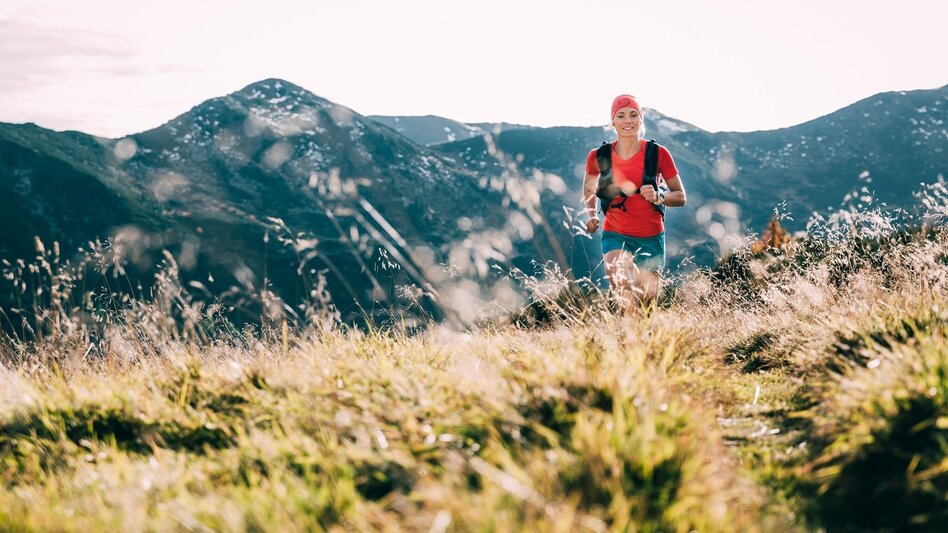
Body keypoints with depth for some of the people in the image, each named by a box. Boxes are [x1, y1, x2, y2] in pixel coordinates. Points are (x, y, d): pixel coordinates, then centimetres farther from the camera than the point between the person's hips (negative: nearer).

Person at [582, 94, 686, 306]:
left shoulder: (658, 154, -5)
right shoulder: (599, 157, -2)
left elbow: (680, 197, 1)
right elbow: (589, 189, 19)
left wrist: (658, 197, -18)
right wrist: (591, 214, 4)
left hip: (652, 238, 1)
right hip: (616, 235, -1)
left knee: (648, 300, 9)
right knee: (624, 292, -28)